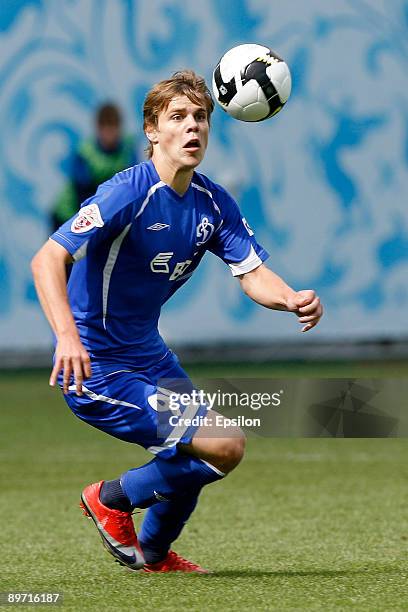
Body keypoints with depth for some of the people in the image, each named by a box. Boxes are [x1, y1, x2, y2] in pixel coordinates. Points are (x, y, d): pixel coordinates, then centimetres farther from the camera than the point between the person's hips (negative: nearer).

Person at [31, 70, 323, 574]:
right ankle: (113, 498, 5)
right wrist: (67, 336, -46)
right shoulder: (129, 193, -23)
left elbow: (253, 273, -3)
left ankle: (154, 554, 50)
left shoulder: (213, 203, 0)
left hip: (146, 354, 9)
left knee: (194, 451, 26)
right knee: (226, 445, -16)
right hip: (96, 368, -9)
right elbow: (47, 260, -30)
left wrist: (292, 299, -26)